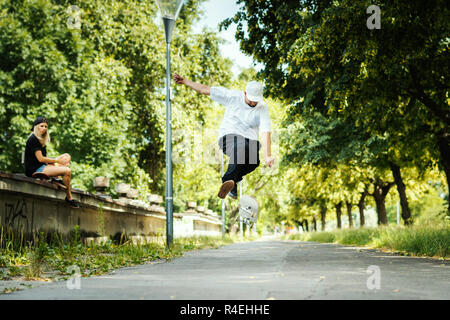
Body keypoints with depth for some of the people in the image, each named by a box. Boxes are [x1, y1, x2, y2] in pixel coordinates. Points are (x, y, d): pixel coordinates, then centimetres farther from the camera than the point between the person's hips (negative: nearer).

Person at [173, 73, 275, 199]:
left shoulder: (262, 107, -1)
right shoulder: (233, 96, 0)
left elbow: (266, 132, -14)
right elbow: (206, 90, 5)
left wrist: (267, 156, -26)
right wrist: (184, 81, 4)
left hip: (251, 140, 2)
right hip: (228, 136, -2)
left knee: (254, 161, -33)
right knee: (241, 147, -40)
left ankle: (231, 182, -17)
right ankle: (228, 180, -49)